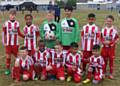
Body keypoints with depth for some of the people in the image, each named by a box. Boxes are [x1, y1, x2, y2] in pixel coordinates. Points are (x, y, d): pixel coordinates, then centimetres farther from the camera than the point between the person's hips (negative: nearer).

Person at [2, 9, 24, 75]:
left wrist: (25, 36, -4)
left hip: (15, 43, 0)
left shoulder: (17, 23, -1)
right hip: (8, 43, 0)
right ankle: (8, 69, 16)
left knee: (16, 55, 5)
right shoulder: (6, 23, -4)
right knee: (8, 56, 5)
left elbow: (19, 33, 8)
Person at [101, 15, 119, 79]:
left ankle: (111, 74, 18)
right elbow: (101, 38, 9)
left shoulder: (114, 29, -9)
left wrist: (111, 42, -19)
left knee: (111, 60, 6)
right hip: (104, 47, 3)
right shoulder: (103, 29, 2)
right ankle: (104, 72, 26)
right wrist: (103, 42, -11)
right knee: (104, 60, 11)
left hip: (111, 47, -3)